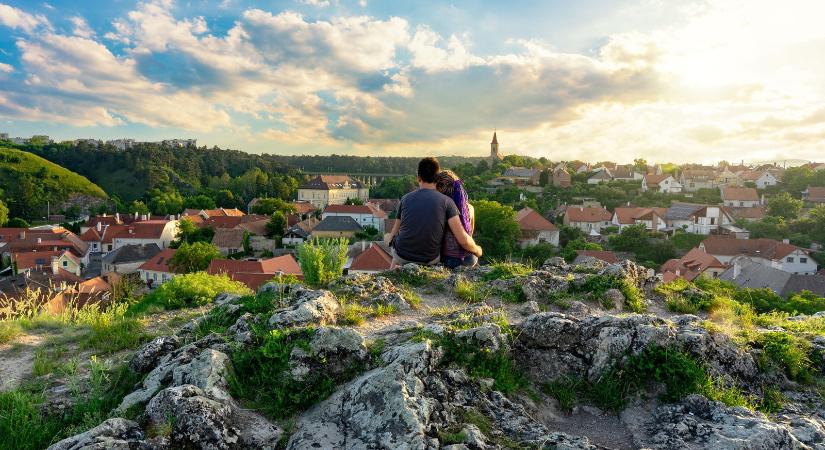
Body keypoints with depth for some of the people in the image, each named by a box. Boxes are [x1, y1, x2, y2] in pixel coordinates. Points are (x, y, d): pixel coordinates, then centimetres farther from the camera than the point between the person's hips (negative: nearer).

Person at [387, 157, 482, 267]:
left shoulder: (405, 198, -3)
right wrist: (477, 250, 4)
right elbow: (463, 240, -17)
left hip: (402, 257, 2)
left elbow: (394, 233, 9)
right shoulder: (446, 202, -10)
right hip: (430, 260, -1)